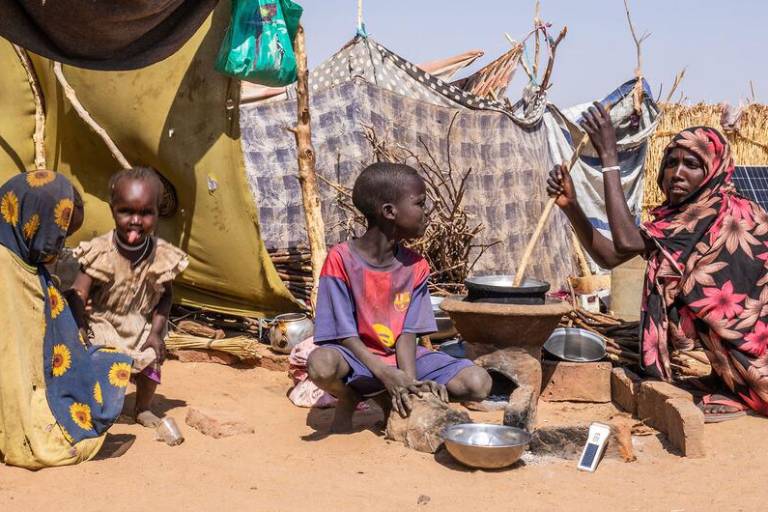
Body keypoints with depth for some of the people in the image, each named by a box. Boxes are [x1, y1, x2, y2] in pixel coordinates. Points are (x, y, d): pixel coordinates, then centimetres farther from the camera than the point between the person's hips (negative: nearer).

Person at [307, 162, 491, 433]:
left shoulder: (415, 266, -1)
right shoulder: (341, 260, -15)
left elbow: (408, 333, -5)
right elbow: (345, 335, -16)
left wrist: (411, 381, -24)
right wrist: (386, 375, -28)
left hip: (400, 358, 5)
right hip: (359, 358, -4)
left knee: (479, 383, -14)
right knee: (321, 364, -40)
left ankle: (386, 399, 4)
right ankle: (348, 400, -1)